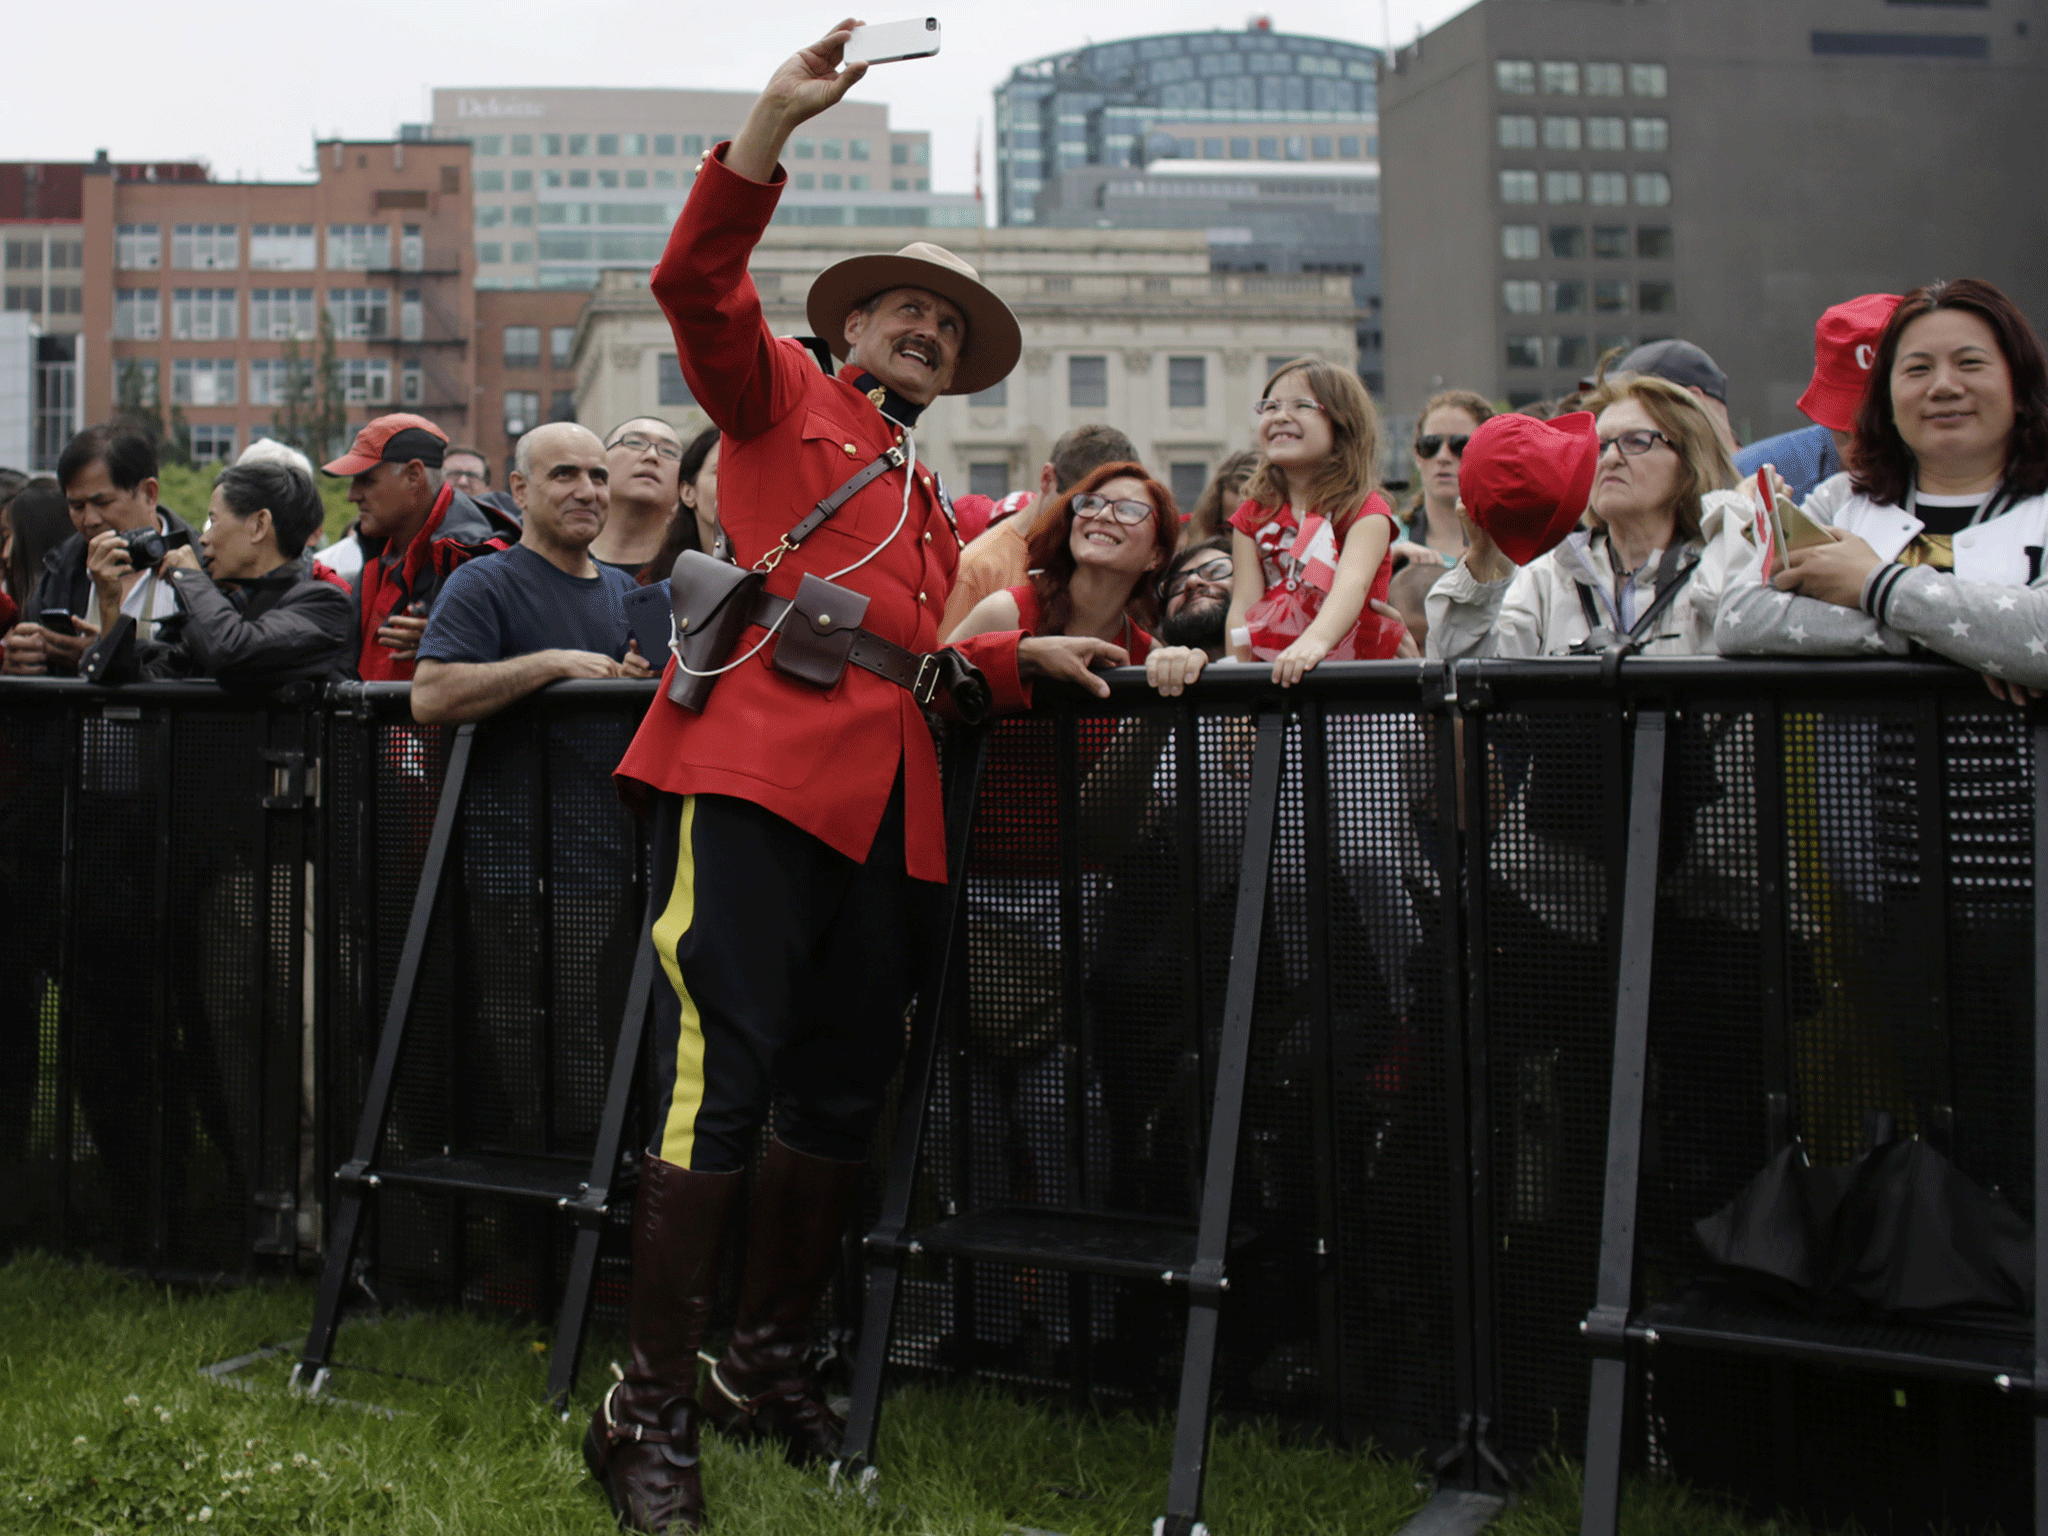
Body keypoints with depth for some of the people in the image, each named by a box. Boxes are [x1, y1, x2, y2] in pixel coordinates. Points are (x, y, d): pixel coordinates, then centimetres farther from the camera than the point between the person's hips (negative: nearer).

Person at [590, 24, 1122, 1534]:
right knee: (722, 1081, -12)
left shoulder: (936, 506, 30)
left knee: (843, 1099, 11)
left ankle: (768, 1360, 26)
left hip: (889, 805, 8)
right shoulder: (779, 395, 11)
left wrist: (1020, 655, 10)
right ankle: (651, 1404, -7)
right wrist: (772, 127, -16)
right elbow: (696, 283, -7)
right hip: (758, 774, -7)